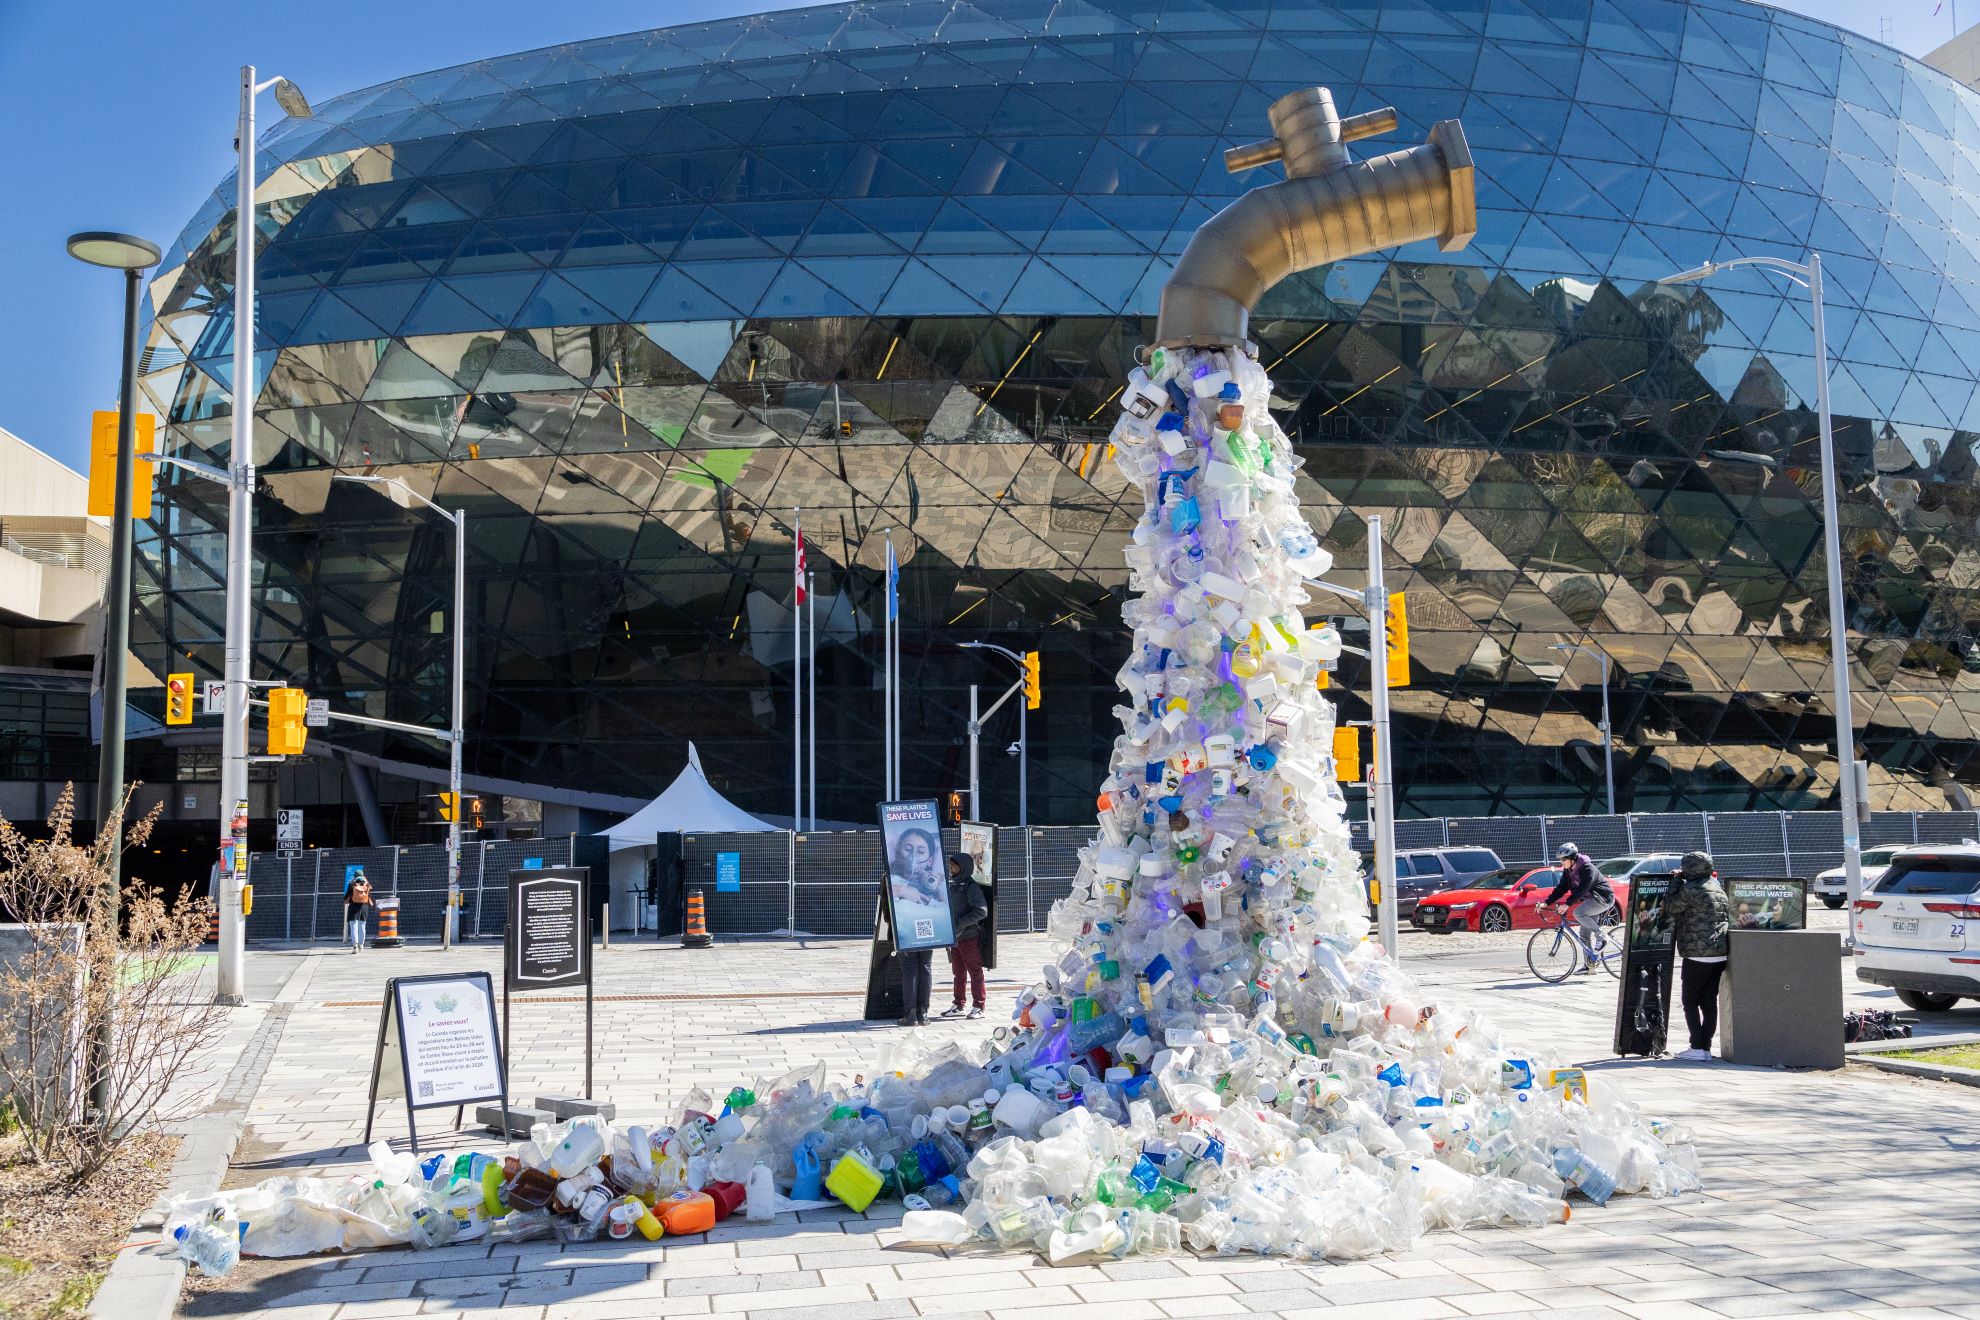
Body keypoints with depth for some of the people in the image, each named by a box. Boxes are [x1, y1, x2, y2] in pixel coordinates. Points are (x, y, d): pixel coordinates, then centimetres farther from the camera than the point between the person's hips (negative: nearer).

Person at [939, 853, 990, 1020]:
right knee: (958, 972, 14)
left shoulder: (971, 886, -12)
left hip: (969, 936, -8)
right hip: (954, 937, 8)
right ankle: (958, 1005, 22)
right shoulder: (951, 884, 11)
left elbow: (981, 911, -18)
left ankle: (978, 1007, 4)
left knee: (975, 971, 0)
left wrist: (961, 924, -20)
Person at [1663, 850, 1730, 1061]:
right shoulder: (1718, 888, 14)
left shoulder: (1690, 889, -12)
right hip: (1720, 954, 7)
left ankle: (1697, 1048, -4)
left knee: (1690, 1001, 1)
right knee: (1709, 1001, 9)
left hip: (1697, 955, -7)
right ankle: (1706, 1047, 9)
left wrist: (1677, 881, 4)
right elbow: (1728, 915, 21)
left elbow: (1670, 906, -4)